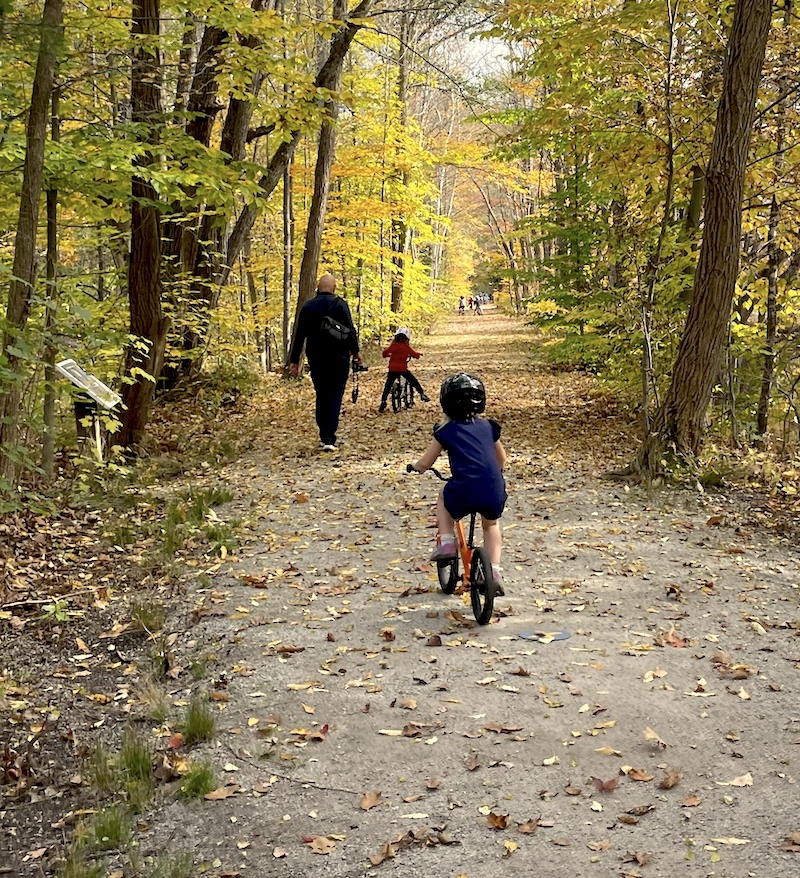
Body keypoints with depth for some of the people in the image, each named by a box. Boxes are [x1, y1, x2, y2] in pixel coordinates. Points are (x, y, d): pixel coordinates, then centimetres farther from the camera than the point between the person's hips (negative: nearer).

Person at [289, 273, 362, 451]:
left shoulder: (307, 306, 5)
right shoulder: (339, 304, -6)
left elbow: (299, 335, 6)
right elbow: (349, 329, -12)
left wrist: (294, 360, 10)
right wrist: (355, 350, -1)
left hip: (316, 359, 3)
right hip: (338, 358, -3)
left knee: (321, 396, 16)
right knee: (335, 397, -1)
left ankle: (324, 435, 17)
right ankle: (329, 438, -11)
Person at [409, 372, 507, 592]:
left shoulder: (446, 431, 8)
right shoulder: (488, 427, 18)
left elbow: (424, 464, 14)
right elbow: (501, 459, 31)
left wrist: (415, 466, 36)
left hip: (463, 494, -3)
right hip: (494, 494, 3)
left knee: (443, 497, 32)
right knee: (491, 524, 32)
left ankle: (446, 543, 18)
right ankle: (495, 571, 19)